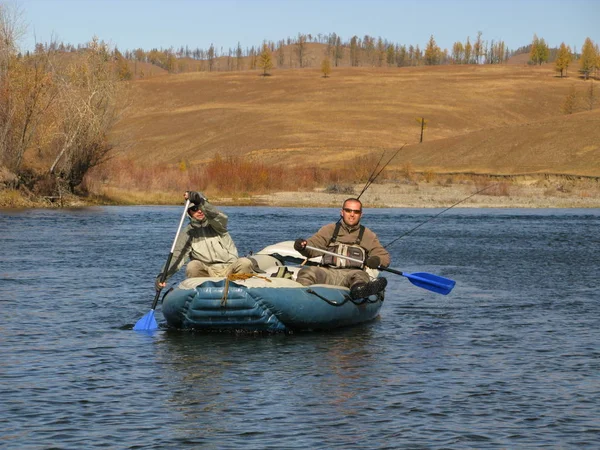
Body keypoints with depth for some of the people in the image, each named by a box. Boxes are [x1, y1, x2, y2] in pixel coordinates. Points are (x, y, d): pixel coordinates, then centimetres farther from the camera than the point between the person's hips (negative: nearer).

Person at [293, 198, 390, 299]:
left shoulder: (368, 235, 23)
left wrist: (377, 260, -8)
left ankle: (358, 290, -74)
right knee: (307, 272, -30)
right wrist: (303, 246, -14)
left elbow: (385, 257, 18)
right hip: (327, 273, 2)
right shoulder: (329, 230, 23)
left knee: (361, 276, -38)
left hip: (352, 273, -2)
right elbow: (313, 245, 12)